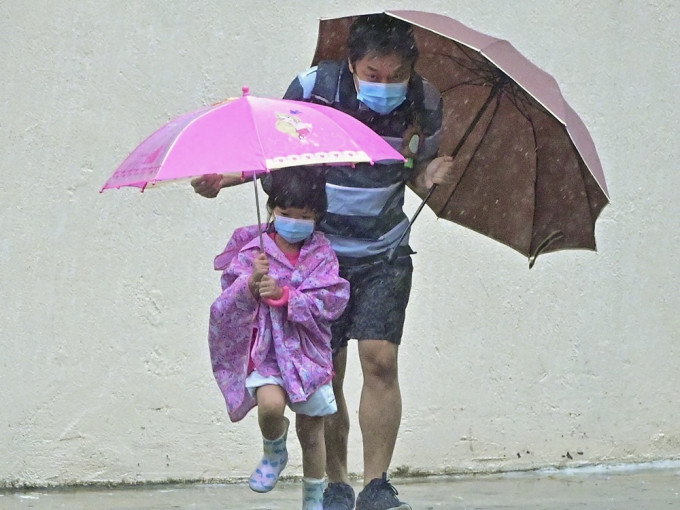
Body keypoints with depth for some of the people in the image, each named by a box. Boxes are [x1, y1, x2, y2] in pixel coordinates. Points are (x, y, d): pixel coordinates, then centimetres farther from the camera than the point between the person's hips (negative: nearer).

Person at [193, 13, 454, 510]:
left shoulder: (425, 104, -8)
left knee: (380, 359, -13)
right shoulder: (312, 88, -13)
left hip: (383, 254, 1)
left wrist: (431, 177, -17)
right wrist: (224, 178, -16)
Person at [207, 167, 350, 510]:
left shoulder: (321, 254, 0)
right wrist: (251, 285, -26)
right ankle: (274, 452, 5)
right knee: (270, 404, -28)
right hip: (264, 348, -2)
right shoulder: (251, 251, -2)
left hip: (307, 350, 2)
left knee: (311, 429, 7)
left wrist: (284, 295, -22)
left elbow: (330, 302, -11)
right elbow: (228, 304, -6)